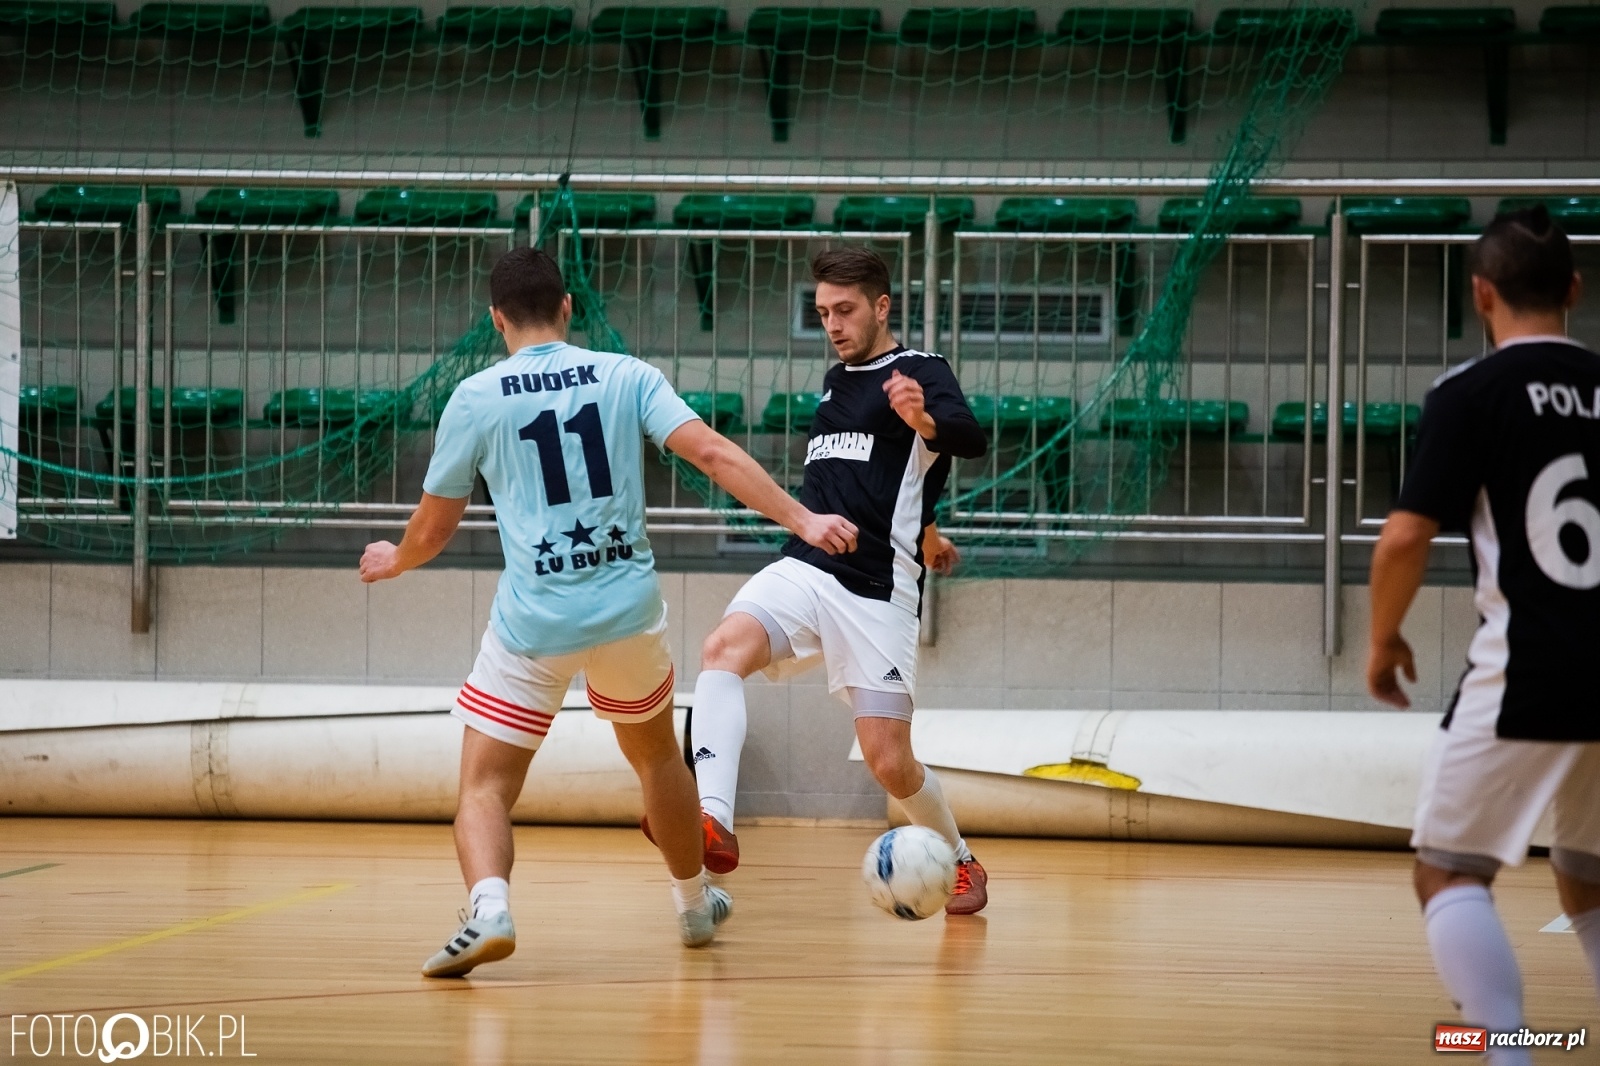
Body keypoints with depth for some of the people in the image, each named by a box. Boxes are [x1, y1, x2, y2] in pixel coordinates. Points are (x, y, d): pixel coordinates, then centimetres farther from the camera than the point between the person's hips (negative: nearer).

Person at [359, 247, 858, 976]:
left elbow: (433, 530, 7)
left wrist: (393, 562, 29)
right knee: (656, 754, 28)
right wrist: (802, 521, -9)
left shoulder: (476, 399, 0)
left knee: (485, 786, 2)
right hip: (627, 607, 3)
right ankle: (695, 905, 42)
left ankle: (489, 908, -27)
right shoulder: (626, 376, 4)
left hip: (533, 616, -3)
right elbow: (711, 453, -8)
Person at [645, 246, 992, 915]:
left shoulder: (919, 371, -2)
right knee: (725, 647, -27)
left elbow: (969, 441, -24)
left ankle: (960, 862, 24)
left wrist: (925, 420, -46)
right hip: (804, 573, 5)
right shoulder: (836, 380, 19)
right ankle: (712, 823, -42)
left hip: (877, 592, -5)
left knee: (889, 762, -6)